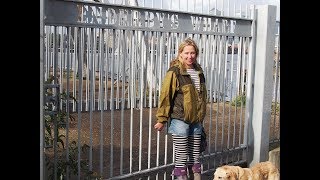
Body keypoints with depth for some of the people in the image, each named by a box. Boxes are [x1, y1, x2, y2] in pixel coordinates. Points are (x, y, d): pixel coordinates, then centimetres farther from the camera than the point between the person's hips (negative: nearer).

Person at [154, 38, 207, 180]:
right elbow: (165, 96, -11)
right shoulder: (174, 72, -11)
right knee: (181, 157, 1)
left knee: (195, 156, 13)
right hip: (180, 120, -6)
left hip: (196, 120, 6)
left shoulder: (198, 71, 9)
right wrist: (162, 119, -11)